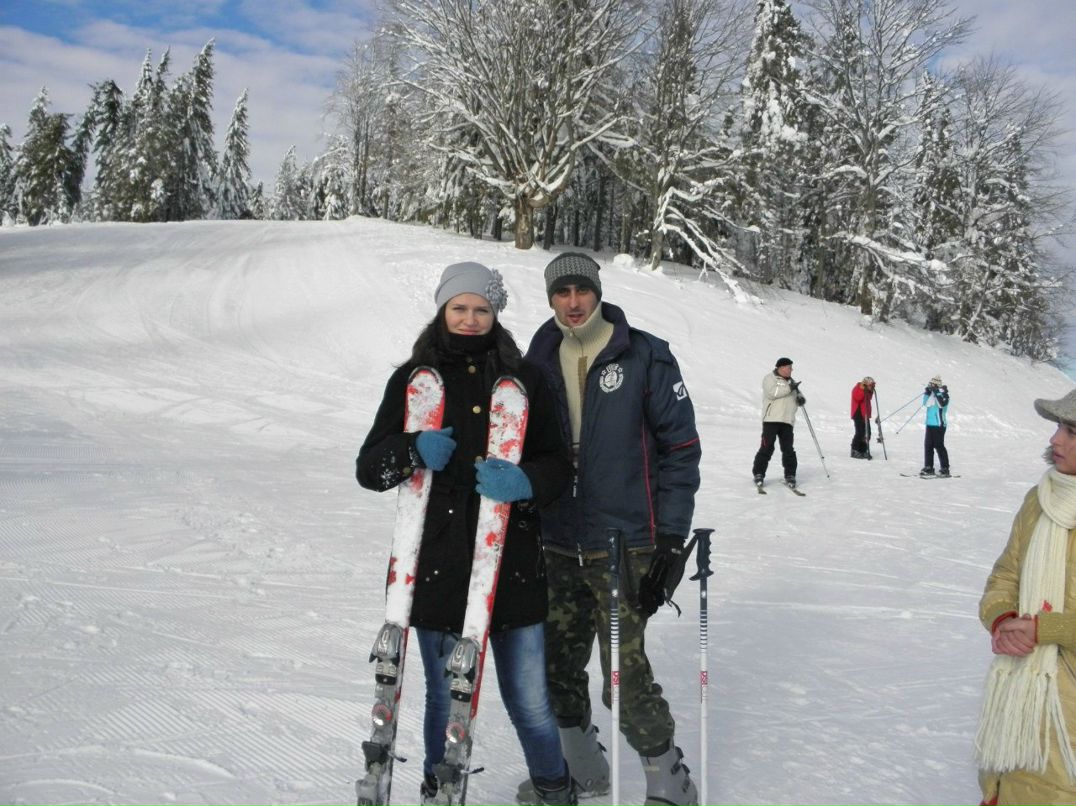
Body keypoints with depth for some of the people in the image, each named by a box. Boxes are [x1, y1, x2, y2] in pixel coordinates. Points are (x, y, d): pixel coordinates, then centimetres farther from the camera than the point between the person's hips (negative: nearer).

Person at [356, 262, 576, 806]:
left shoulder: (523, 379, 5)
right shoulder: (413, 378, 5)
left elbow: (557, 464, 4)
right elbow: (369, 468, 4)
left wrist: (525, 482, -18)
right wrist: (413, 450, -17)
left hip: (512, 566, 0)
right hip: (438, 567, 0)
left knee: (529, 700, 6)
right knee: (445, 696, 12)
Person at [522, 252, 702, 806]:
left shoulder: (644, 356, -5)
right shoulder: (539, 363, 8)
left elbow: (681, 446, -4)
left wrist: (671, 540, -8)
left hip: (624, 546, -5)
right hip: (557, 547, 5)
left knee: (626, 675, -6)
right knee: (556, 667, 12)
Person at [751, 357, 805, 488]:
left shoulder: (791, 381, 22)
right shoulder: (770, 378, 2)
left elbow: (796, 396, 25)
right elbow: (772, 392, -15)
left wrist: (800, 398, 1)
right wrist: (789, 388, -19)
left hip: (787, 420, 5)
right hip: (771, 419, -5)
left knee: (788, 449, 2)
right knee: (767, 447, -7)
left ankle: (790, 475, 10)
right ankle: (758, 474, 1)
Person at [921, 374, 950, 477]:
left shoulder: (943, 393, -8)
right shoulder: (932, 393, 13)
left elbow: (942, 404, -25)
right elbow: (926, 403, 8)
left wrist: (936, 393, -26)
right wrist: (927, 392, -3)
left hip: (939, 424, -8)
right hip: (930, 423, 8)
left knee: (939, 445, -6)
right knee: (928, 445, 7)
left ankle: (945, 469, 1)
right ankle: (928, 468, 13)